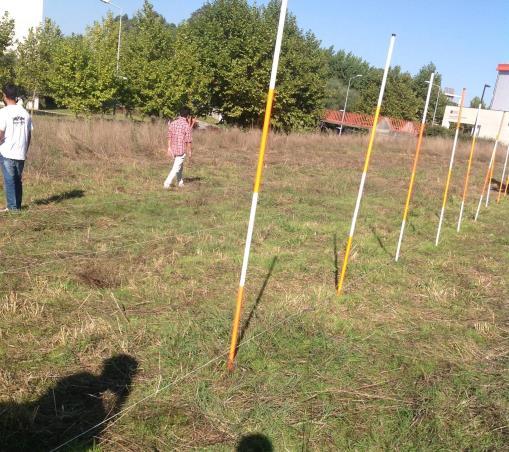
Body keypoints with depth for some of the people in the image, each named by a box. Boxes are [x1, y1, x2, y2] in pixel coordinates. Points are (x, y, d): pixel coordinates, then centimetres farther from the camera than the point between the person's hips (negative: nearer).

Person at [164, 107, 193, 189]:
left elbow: (169, 136, 6)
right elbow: (188, 140, -11)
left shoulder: (172, 123, 4)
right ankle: (167, 183, -11)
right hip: (182, 149, -6)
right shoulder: (187, 125, -13)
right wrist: (189, 151, -2)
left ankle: (180, 182, 31)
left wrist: (169, 147, 12)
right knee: (176, 167, -3)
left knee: (180, 165, 22)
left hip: (174, 148, 6)